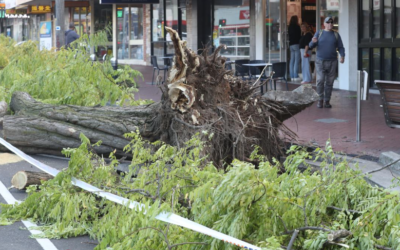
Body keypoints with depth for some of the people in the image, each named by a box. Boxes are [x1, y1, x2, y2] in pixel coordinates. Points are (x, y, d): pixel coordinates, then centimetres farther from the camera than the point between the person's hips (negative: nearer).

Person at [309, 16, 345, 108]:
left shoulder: (336, 35, 6)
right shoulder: (319, 33, 3)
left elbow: (340, 47, 4)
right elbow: (311, 46, -2)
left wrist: (342, 56, -15)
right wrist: (313, 42, -27)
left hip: (332, 62, 1)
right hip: (320, 62, -1)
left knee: (329, 83, 2)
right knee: (320, 81, -12)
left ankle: (327, 101, 10)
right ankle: (321, 99, 5)